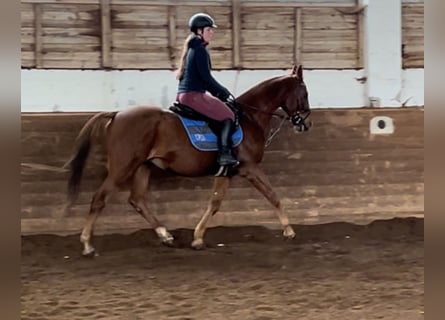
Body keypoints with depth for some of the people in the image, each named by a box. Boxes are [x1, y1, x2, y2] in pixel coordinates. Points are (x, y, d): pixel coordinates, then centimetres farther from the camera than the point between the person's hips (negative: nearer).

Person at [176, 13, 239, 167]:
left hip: (183, 95, 10)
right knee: (227, 115, -6)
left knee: (222, 111, 23)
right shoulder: (200, 50, -13)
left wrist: (219, 92, 17)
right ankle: (224, 154, -14)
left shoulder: (191, 49, 18)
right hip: (194, 95, -10)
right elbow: (206, 77, -17)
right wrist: (223, 92, -4)